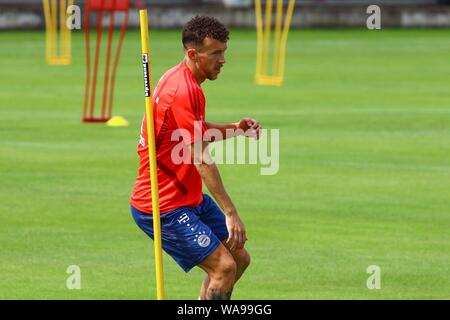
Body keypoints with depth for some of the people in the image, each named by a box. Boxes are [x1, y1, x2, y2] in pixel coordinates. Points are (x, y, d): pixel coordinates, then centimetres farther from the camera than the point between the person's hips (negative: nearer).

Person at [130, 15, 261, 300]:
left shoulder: (183, 81, 9)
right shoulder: (184, 91, -22)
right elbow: (201, 160, -24)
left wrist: (235, 128, 6)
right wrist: (230, 212, -24)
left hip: (189, 198, 10)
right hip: (164, 207, -10)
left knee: (240, 258, 12)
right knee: (224, 267, -17)